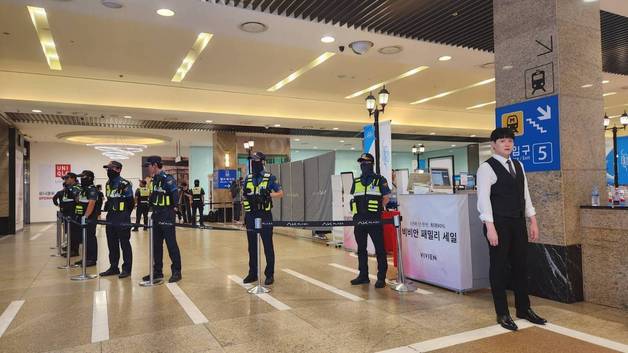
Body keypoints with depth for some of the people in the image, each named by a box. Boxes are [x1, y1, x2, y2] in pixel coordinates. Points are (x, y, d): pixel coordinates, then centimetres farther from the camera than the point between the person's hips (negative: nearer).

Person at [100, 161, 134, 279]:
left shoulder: (124, 184, -12)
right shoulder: (108, 184, 13)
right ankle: (113, 267, 24)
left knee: (125, 244, 0)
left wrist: (125, 215, -6)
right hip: (110, 218, 8)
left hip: (122, 219, -8)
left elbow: (130, 201, -9)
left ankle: (126, 269, 8)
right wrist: (107, 206, 14)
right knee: (112, 244, 14)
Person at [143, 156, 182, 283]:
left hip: (166, 216, -9)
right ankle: (157, 271, 23)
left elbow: (175, 194, -22)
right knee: (156, 245, 13)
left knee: (171, 244, -3)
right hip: (156, 216, 9)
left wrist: (172, 208, -15)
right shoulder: (155, 179, 13)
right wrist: (153, 208, 13)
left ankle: (176, 272, 6)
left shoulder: (167, 179, -15)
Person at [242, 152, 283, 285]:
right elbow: (244, 197, 16)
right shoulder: (248, 178, 10)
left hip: (265, 215, -4)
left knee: (268, 246, 2)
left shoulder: (270, 178, -4)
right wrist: (245, 215, 10)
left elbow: (280, 193, -2)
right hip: (251, 216, 4)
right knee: (252, 246, 11)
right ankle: (252, 273, 22)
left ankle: (270, 274, 12)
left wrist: (268, 195, -19)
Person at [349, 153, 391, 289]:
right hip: (359, 219, 5)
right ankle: (363, 275, 23)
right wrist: (359, 211, 8)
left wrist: (376, 209, -3)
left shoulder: (380, 180, 1)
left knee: (379, 248, -2)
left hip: (375, 220, -5)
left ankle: (381, 277, 5)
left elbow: (386, 198, 2)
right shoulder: (356, 182, 14)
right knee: (361, 248, 12)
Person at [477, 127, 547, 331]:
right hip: (498, 224, -7)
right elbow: (483, 198, -15)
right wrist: (490, 227, -21)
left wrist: (533, 222, 11)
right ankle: (502, 314, 16)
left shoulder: (518, 166, 13)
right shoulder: (486, 168, -9)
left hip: (518, 223, 7)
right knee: (499, 267, 3)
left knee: (520, 265, 14)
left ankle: (524, 309, 30)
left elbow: (525, 194, 15)